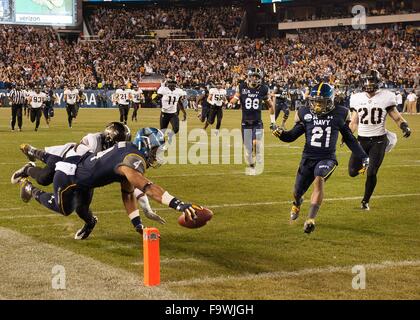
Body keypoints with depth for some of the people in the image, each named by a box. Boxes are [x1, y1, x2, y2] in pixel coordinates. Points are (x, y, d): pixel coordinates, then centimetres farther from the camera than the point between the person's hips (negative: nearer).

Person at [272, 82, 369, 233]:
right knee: (297, 192, 10)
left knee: (319, 180, -32)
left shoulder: (339, 114, -3)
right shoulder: (305, 113, -3)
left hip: (327, 158, -2)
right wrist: (281, 133, -20)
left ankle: (310, 219, -28)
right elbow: (292, 135, 2)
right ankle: (297, 204, 50)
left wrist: (363, 157, 9)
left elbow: (349, 139, 8)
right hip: (308, 158, 2)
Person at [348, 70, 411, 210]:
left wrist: (404, 126, -20)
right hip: (362, 139, 3)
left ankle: (365, 201, 14)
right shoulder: (357, 98, 4)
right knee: (353, 172, -2)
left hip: (378, 140, -3)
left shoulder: (386, 97, -5)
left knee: (371, 173, -7)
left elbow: (396, 117, 0)